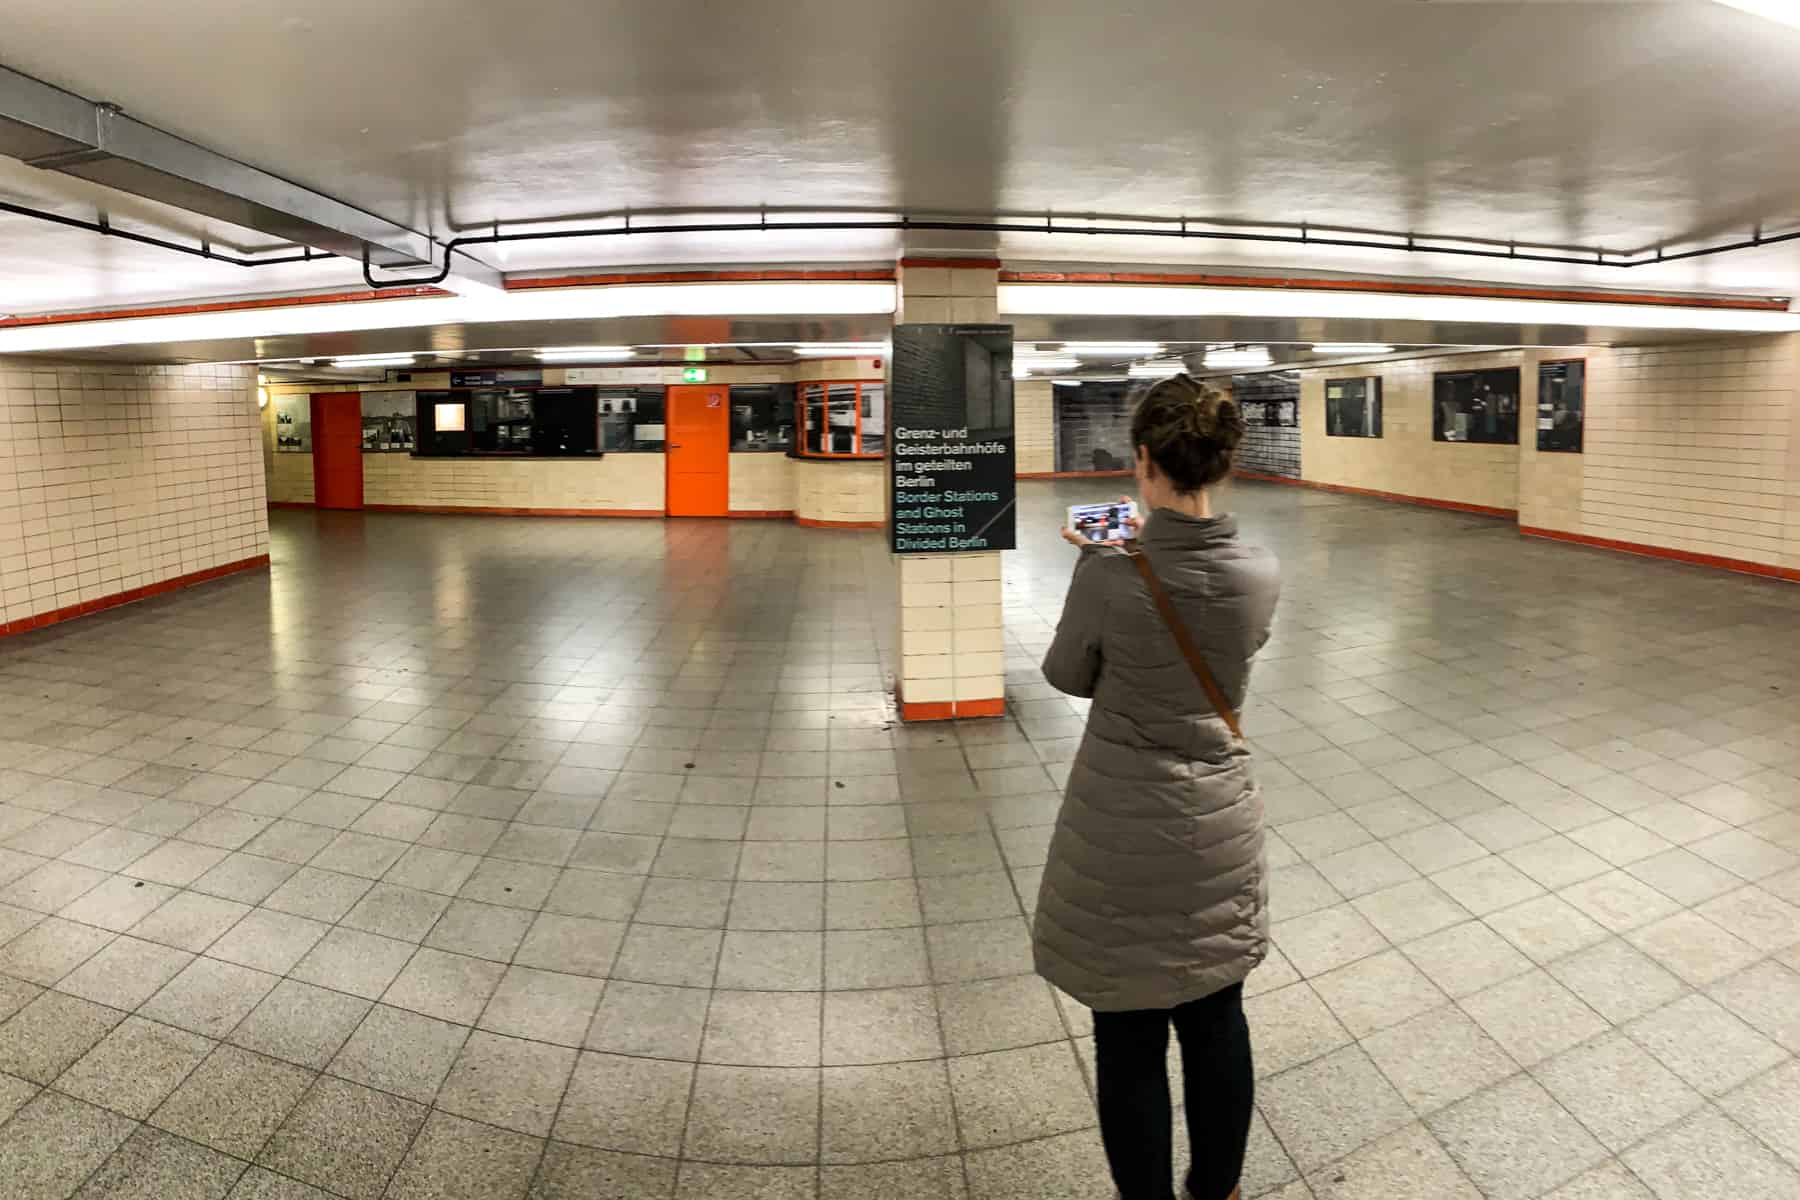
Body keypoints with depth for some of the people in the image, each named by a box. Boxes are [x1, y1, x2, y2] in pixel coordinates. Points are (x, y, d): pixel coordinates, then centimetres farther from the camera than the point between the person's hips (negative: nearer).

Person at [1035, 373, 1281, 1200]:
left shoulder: (1108, 575, -20)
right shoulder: (1261, 575, -9)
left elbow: (1067, 676, -3)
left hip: (1123, 829, -4)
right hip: (1219, 822, 4)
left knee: (1129, 1037, 11)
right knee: (1216, 1019, 20)